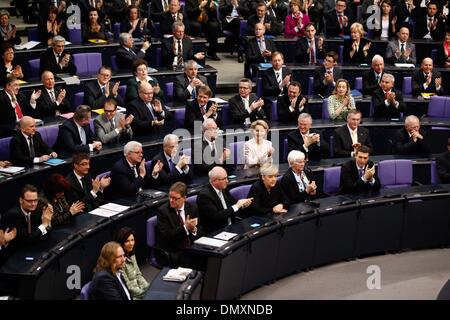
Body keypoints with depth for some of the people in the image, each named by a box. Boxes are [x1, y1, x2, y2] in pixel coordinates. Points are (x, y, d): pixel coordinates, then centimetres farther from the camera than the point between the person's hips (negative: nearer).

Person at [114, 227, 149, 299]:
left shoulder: (131, 255, 7)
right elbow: (127, 286, -18)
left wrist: (149, 288, 1)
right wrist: (147, 293, -16)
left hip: (139, 289, 8)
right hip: (132, 296, -8)